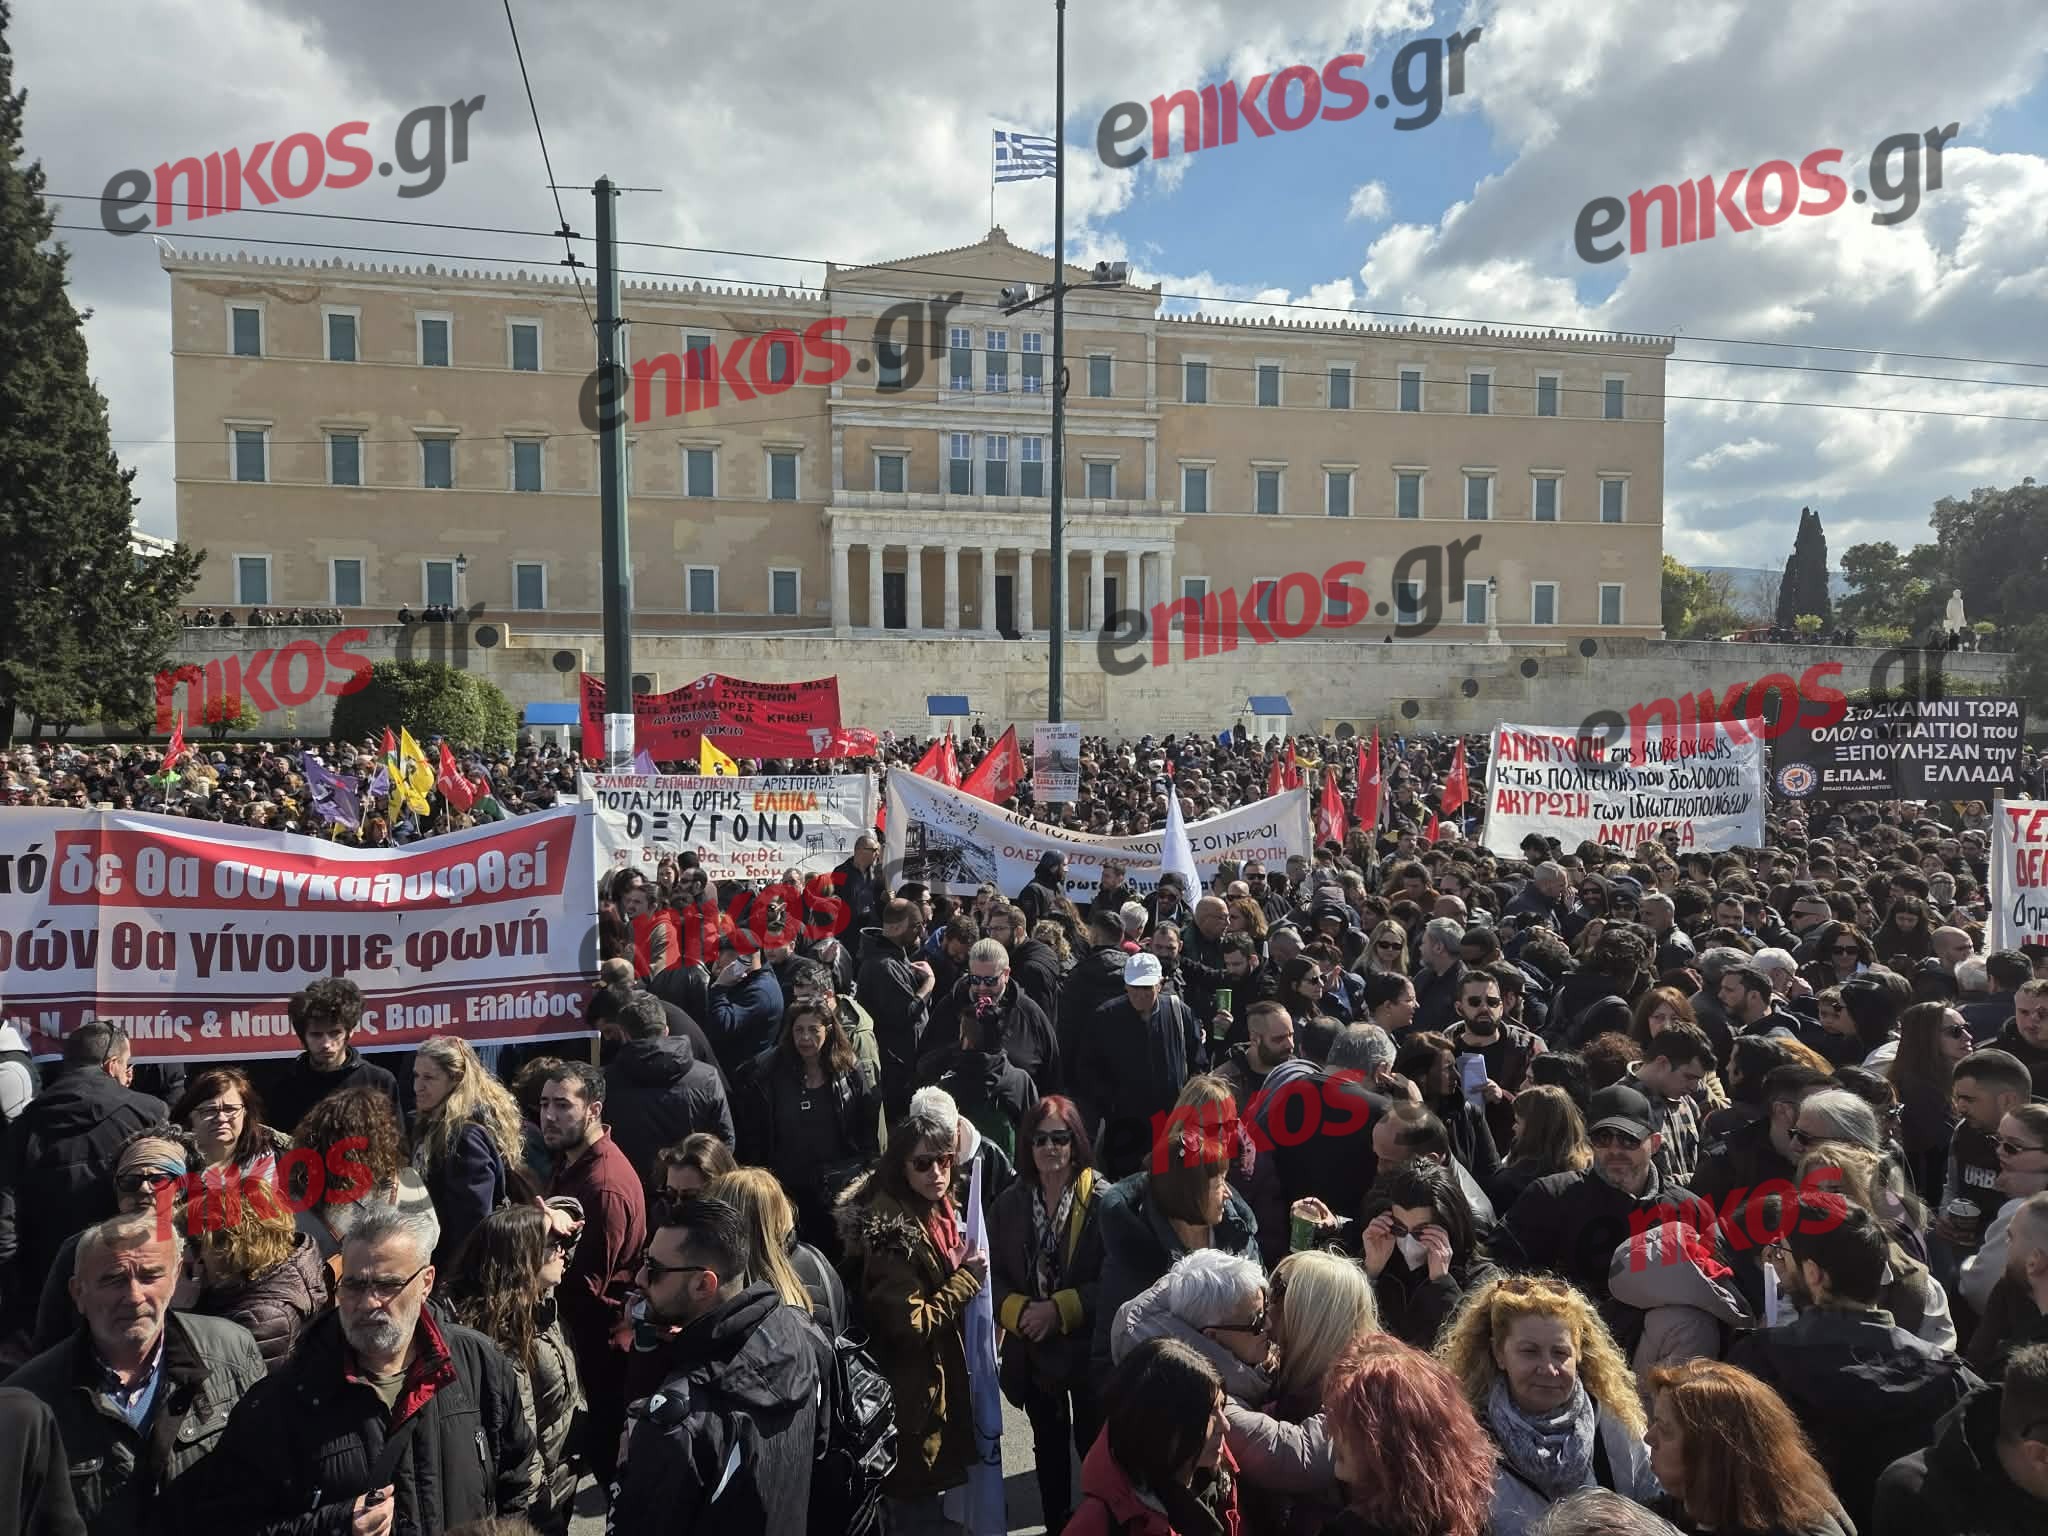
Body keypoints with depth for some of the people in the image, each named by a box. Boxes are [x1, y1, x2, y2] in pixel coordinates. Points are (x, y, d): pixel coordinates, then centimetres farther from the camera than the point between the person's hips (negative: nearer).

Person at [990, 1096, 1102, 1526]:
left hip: (1089, 1346, -4)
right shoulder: (1008, 1204, 0)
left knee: (1094, 1444, 9)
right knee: (1049, 1446, 20)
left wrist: (1061, 1310, -21)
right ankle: (1055, 1524, 37)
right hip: (1032, 1349, 4)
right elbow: (993, 1276, 0)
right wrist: (1020, 1312, -17)